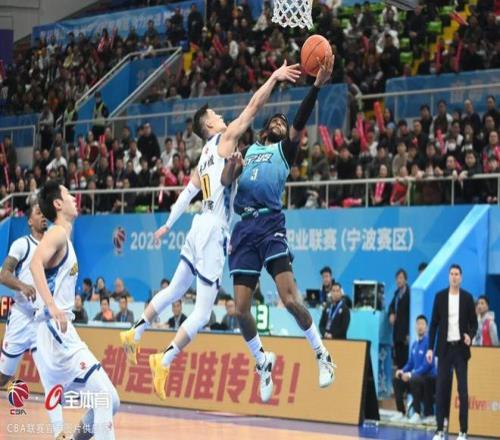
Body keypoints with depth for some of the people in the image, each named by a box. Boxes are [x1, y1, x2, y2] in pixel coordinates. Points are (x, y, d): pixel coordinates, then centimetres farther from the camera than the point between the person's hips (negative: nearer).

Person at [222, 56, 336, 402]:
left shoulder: (285, 149, 15)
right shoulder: (248, 150, 25)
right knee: (241, 309, -1)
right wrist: (231, 167, -9)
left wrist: (317, 85, -15)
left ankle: (322, 354, -3)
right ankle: (263, 362, 20)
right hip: (244, 228, 4)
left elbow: (301, 121, -2)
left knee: (290, 299, -17)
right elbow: (225, 181, 13)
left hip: (271, 224, -4)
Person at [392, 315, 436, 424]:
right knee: (397, 380, -6)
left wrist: (410, 374, -23)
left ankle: (417, 414, -28)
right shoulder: (414, 344, 12)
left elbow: (427, 365, -20)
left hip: (429, 377, -8)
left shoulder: (429, 342, -14)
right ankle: (401, 413, -1)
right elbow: (410, 363, 20)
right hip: (416, 375, 8)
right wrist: (402, 371, -1)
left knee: (414, 380, -35)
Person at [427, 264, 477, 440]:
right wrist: (430, 348, -2)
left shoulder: (467, 297, 2)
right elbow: (434, 323, 4)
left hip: (461, 348, -1)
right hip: (444, 348, 1)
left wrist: (470, 335, -16)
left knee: (463, 390, -2)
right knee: (441, 389, -1)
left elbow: (474, 322, 6)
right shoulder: (440, 296, 3)